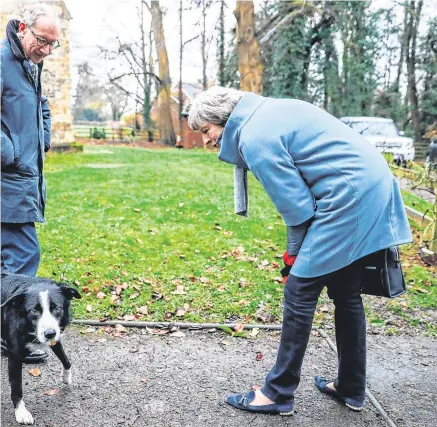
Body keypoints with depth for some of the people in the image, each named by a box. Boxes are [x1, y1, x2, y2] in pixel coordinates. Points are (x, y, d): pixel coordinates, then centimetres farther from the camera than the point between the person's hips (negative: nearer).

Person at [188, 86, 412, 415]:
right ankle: (351, 390, 30)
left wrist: (294, 255, 3)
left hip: (348, 198, -10)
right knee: (347, 294, 17)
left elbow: (296, 205, -13)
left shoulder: (254, 138, -13)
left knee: (299, 295, -1)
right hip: (372, 188, 10)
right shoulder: (269, 111, 17)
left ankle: (278, 394, 12)